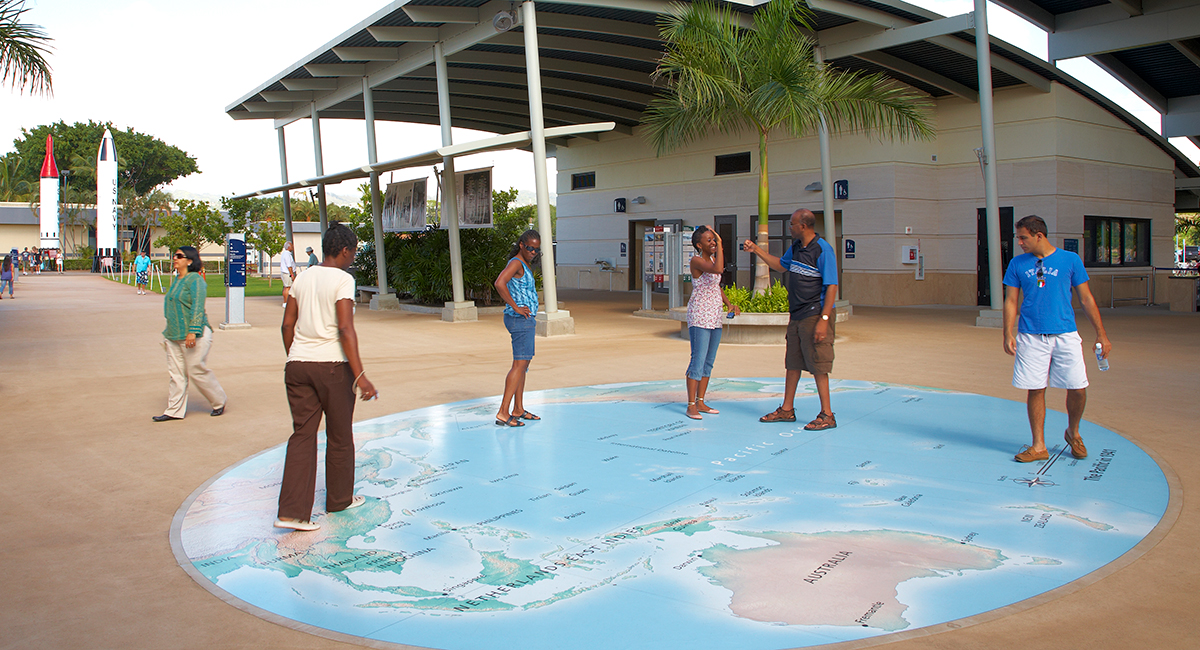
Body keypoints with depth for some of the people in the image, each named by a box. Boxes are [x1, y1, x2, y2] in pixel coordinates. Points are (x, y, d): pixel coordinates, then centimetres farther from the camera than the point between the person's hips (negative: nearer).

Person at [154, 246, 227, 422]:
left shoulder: (195, 279, -12)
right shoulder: (176, 279, 15)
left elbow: (198, 307, -20)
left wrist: (193, 331, -26)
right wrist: (168, 332, 25)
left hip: (194, 335, -9)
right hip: (174, 336, 9)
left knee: (197, 371, -1)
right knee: (176, 373, 8)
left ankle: (219, 402, 17)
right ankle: (175, 411, 13)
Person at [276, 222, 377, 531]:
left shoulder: (303, 277, 10)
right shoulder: (343, 279, -9)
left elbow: (288, 324, 12)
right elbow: (345, 329, -18)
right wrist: (359, 375, -20)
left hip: (298, 364, 6)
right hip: (331, 365, -6)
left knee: (302, 435, 6)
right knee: (340, 436, 12)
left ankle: (292, 511, -2)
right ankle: (339, 499, 28)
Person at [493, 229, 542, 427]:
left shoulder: (525, 264, 17)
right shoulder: (516, 263, -14)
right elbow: (499, 283, -31)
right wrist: (516, 308, -25)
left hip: (526, 319, 10)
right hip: (520, 320, -10)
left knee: (524, 363, 13)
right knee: (520, 364, -13)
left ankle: (518, 410, 20)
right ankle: (503, 413, -14)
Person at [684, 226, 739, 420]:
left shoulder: (713, 259, 13)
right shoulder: (696, 260, -12)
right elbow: (717, 269, -31)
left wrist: (729, 303, 9)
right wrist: (720, 245, -21)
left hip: (715, 316, 9)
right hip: (699, 316, -9)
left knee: (709, 360, 10)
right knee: (698, 359, -10)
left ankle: (700, 402, 16)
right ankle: (691, 405, -5)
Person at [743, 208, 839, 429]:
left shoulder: (823, 250, -15)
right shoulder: (796, 246, 11)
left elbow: (832, 286, -18)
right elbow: (781, 265, 30)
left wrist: (824, 320, -23)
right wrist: (756, 250, 24)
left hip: (815, 316, -9)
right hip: (796, 316, 9)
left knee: (817, 365, -5)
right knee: (792, 363, 14)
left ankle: (827, 415, 3)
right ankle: (787, 410, 24)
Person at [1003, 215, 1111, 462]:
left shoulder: (1070, 260, 3)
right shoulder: (1017, 264, 7)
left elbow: (1086, 299, 6)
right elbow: (1011, 302, 8)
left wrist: (1101, 334, 5)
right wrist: (1008, 334, -4)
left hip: (1065, 335, -1)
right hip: (1030, 337, 1)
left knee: (1078, 389, -2)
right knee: (1035, 391, 1)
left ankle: (1073, 433, 26)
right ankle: (1039, 446, 12)